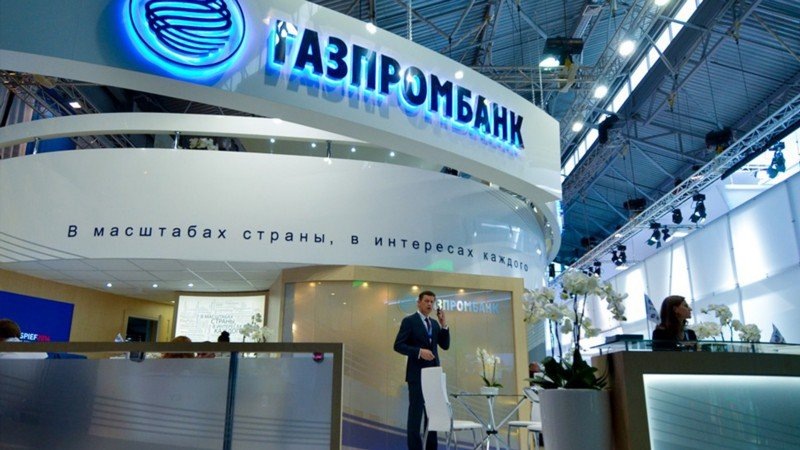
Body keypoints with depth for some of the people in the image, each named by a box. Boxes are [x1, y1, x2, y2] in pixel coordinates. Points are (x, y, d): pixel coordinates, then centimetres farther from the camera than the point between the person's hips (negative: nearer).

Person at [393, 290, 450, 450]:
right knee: (416, 413, -3)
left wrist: (444, 324, -2)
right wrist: (419, 351, -22)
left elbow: (445, 345, 9)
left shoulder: (434, 323, 15)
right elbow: (398, 345, -11)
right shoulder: (409, 321, -5)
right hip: (417, 374, -7)